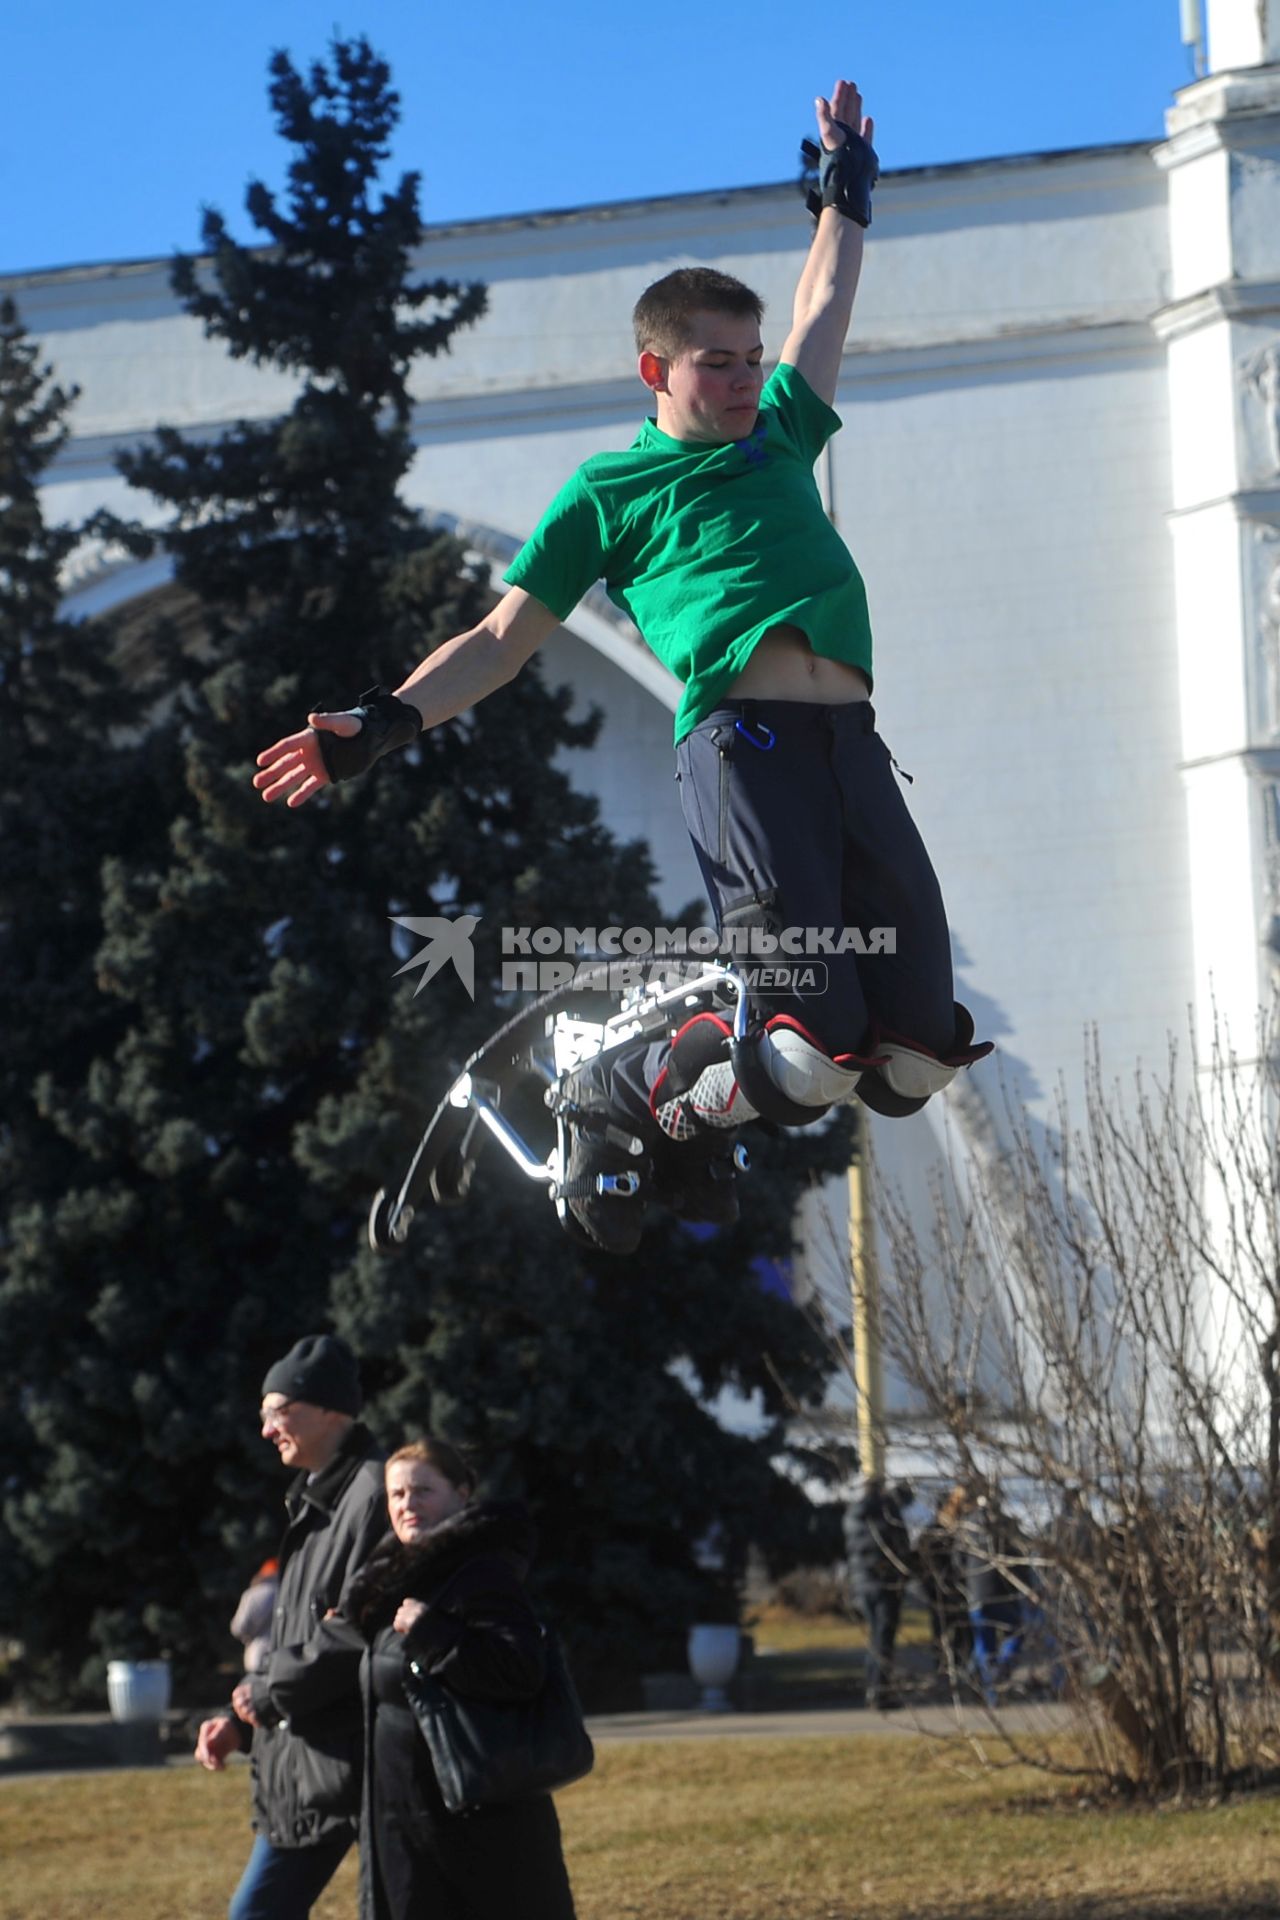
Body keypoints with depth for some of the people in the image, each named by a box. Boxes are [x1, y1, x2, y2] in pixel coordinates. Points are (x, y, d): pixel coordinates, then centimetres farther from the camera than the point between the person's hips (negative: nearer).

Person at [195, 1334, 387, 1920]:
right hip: (300, 1768, 10)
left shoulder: (373, 1494, -14)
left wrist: (265, 1694, -11)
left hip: (361, 1760, -10)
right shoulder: (315, 1500, 18)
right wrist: (239, 1719, 11)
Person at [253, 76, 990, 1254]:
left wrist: (847, 190, 51)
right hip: (741, 741, -6)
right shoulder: (609, 490, 15)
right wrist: (388, 722, -1)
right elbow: (502, 640, 12)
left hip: (852, 746, 6)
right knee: (816, 1052, -20)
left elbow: (825, 309, 45)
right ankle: (619, 1099, 7)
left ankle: (704, 1110, 19)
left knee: (919, 1054, -5)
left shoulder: (778, 438, 29)